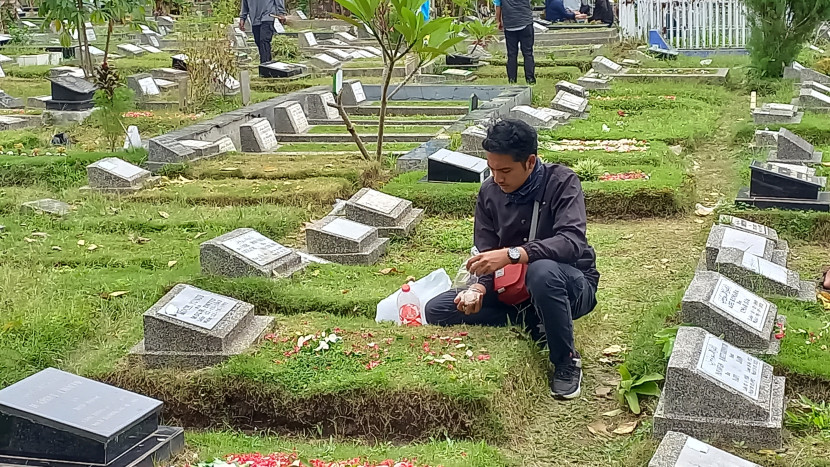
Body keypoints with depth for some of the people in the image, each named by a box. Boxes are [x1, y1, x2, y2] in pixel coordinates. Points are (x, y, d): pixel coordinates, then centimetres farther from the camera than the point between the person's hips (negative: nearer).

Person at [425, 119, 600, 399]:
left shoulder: (561, 182, -18)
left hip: (570, 285, -5)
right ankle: (534, 327, -9)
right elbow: (486, 254, -4)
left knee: (542, 271, -42)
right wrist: (479, 287, -27)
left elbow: (571, 242, -33)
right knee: (436, 311, -10)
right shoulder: (489, 193, -3)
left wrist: (511, 254, -44)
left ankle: (566, 362, -18)